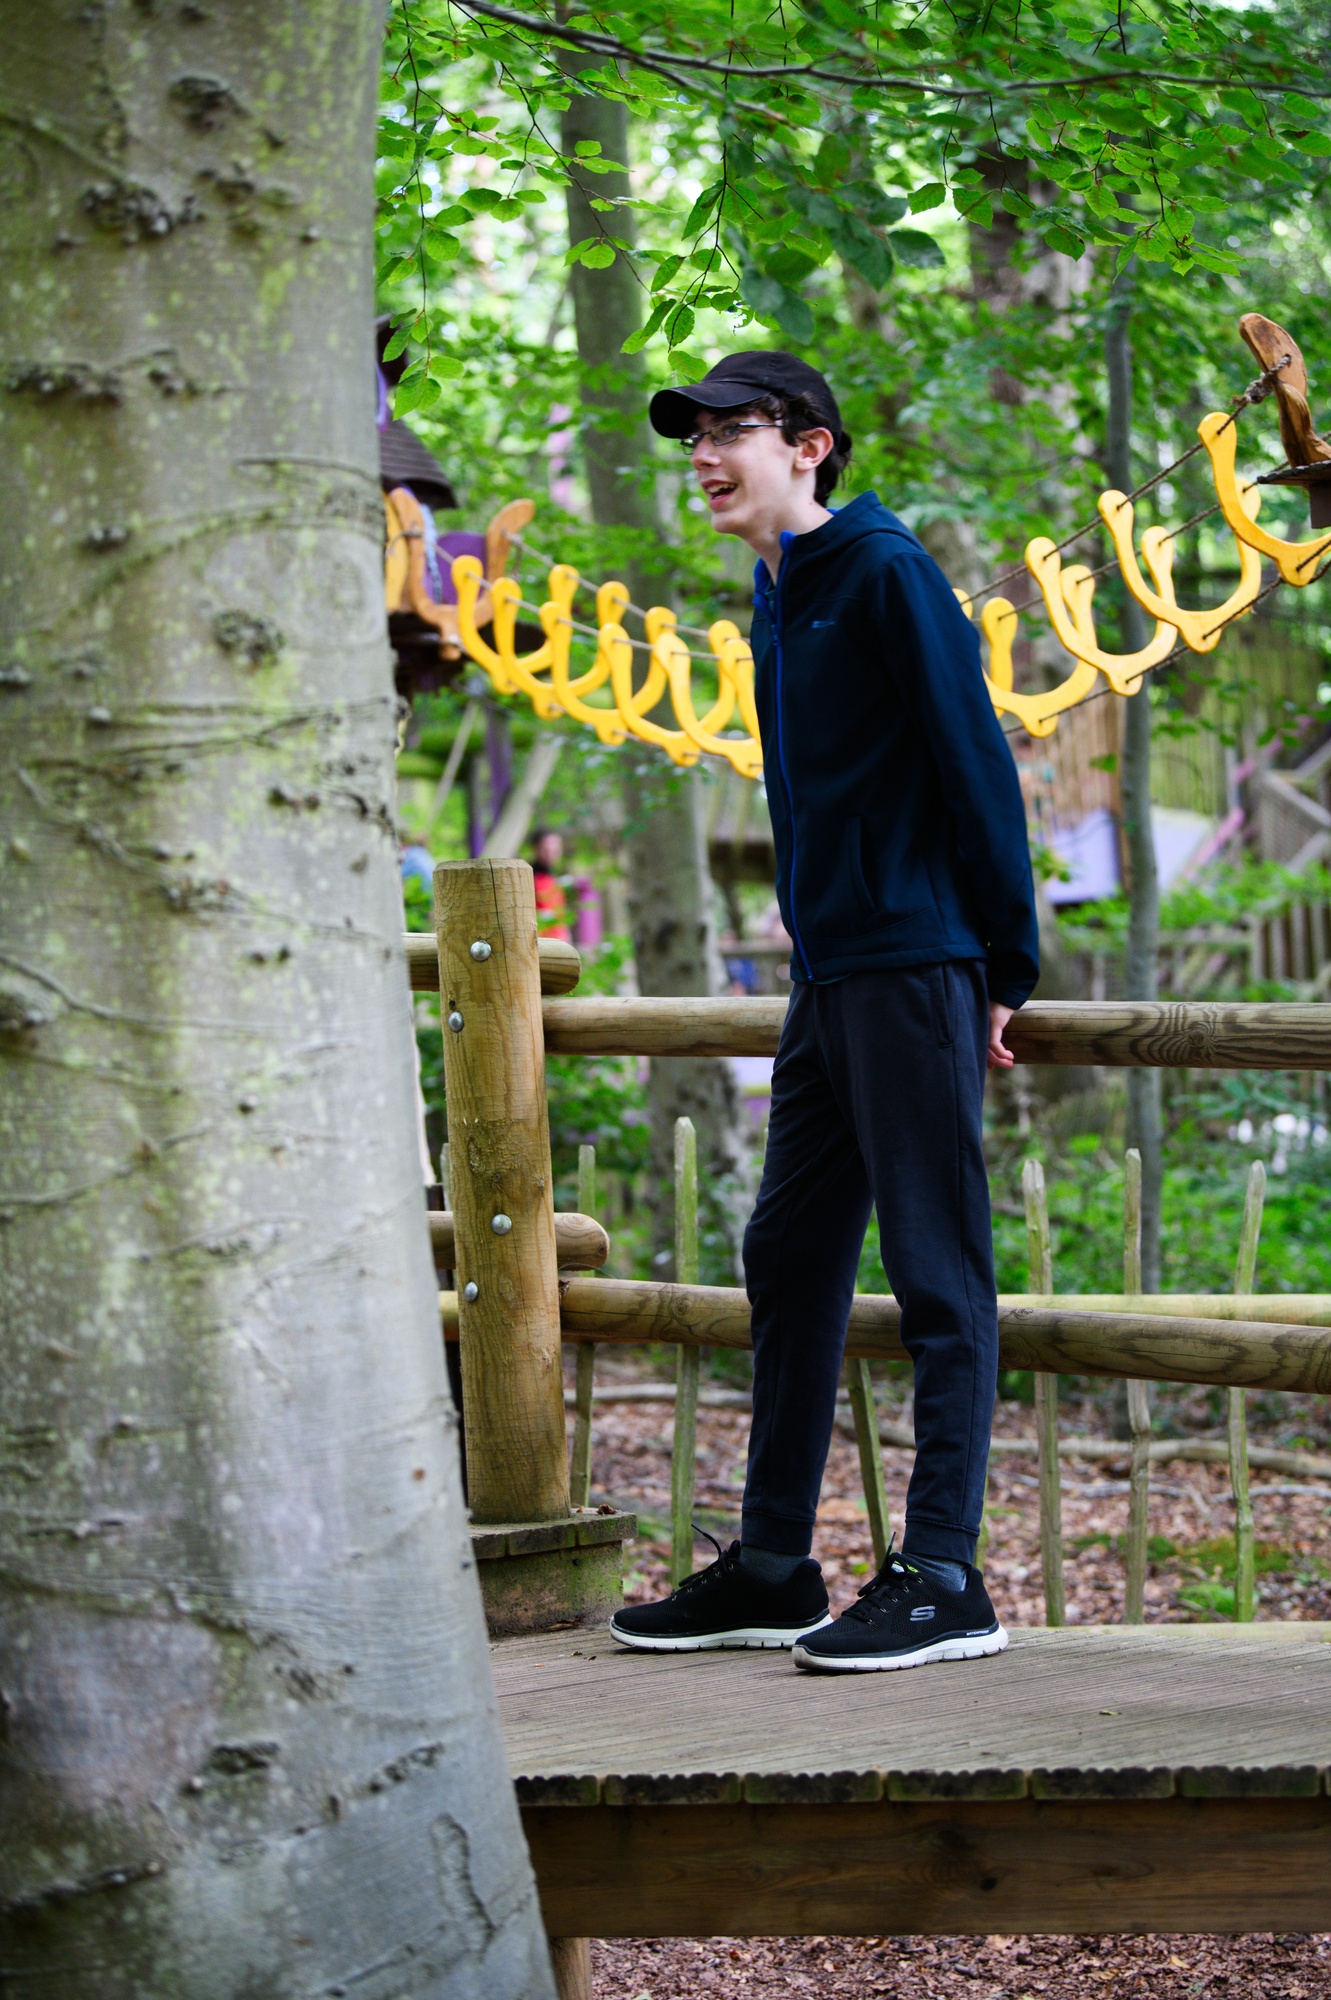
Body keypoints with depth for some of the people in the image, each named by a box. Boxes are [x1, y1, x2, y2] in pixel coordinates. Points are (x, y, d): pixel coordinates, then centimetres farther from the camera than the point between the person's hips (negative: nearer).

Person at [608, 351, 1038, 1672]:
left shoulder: (884, 573, -8)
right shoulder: (776, 600, 17)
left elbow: (976, 764, -10)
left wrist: (1006, 965, -11)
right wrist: (812, 937, 17)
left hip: (916, 971, -9)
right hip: (828, 979, 9)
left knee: (938, 1273, -7)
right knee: (789, 1262, 11)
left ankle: (943, 1577, -6)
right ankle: (773, 1566, 19)